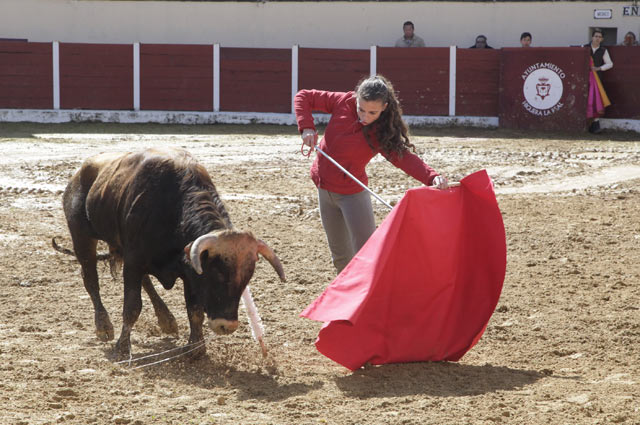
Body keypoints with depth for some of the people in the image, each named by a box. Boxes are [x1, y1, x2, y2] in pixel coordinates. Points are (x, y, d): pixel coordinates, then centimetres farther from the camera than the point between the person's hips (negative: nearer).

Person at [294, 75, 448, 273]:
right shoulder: (343, 102, -12)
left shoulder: (382, 132, -20)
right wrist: (306, 127, -19)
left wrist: (432, 176, -54)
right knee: (340, 255, 12)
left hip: (352, 192, -3)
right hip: (324, 188, 3)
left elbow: (403, 157, -35)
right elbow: (303, 97, -1)